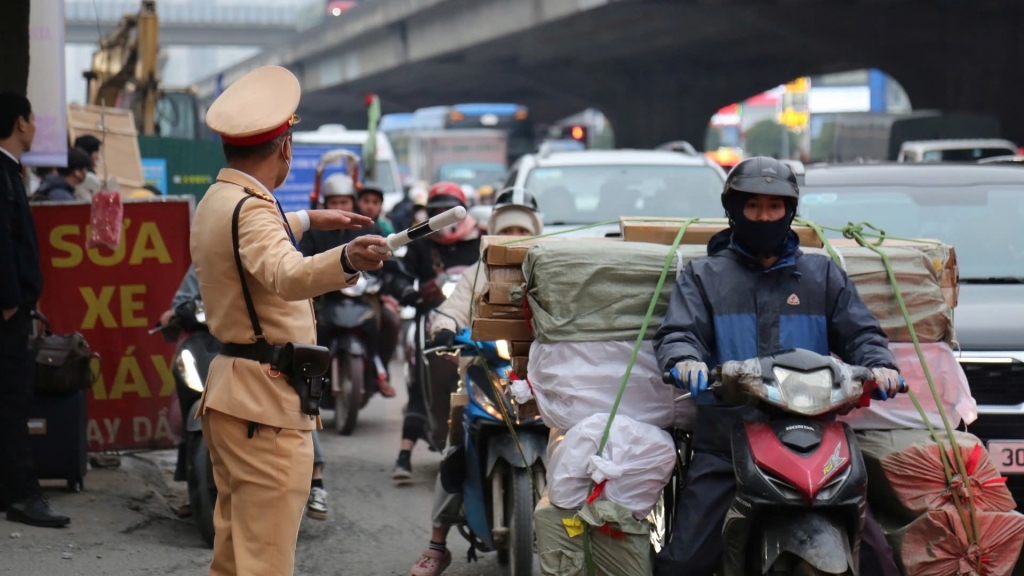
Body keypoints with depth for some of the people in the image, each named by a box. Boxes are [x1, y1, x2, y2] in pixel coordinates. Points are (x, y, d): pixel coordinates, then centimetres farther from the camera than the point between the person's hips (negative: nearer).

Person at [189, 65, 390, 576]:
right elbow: (286, 275, -39)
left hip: (228, 394, 11)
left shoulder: (215, 202, 15)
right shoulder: (252, 208, -18)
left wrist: (307, 221, 49)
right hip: (266, 405, -11)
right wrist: (346, 260, -56)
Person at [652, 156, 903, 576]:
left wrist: (878, 364, -12)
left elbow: (859, 332, 12)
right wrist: (685, 360, -25)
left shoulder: (822, 274, 19)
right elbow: (676, 333, 0)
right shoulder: (702, 276, 14)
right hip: (725, 440, -1)